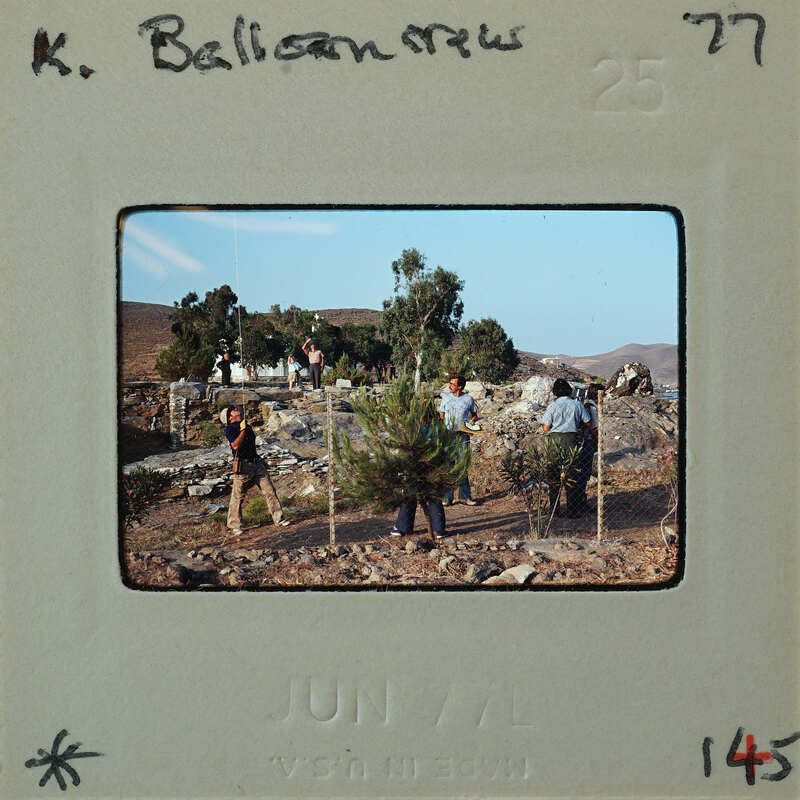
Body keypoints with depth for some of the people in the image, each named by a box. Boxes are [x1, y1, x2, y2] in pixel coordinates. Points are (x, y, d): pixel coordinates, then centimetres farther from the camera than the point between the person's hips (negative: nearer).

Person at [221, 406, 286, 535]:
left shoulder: (247, 426, 17)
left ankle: (278, 519, 10)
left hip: (256, 463, 7)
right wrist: (242, 430, -22)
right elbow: (235, 445, -23)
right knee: (237, 497, 1)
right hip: (243, 466, -7)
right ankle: (234, 526, 11)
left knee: (270, 490, 3)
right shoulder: (230, 429, -8)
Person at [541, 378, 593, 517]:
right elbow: (588, 423, 9)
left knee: (554, 475, 9)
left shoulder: (552, 406, -5)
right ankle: (573, 511, 7)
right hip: (572, 440, 1)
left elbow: (546, 428, -6)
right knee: (572, 475, 7)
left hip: (555, 440, -1)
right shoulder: (577, 404, 0)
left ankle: (554, 509, 12)